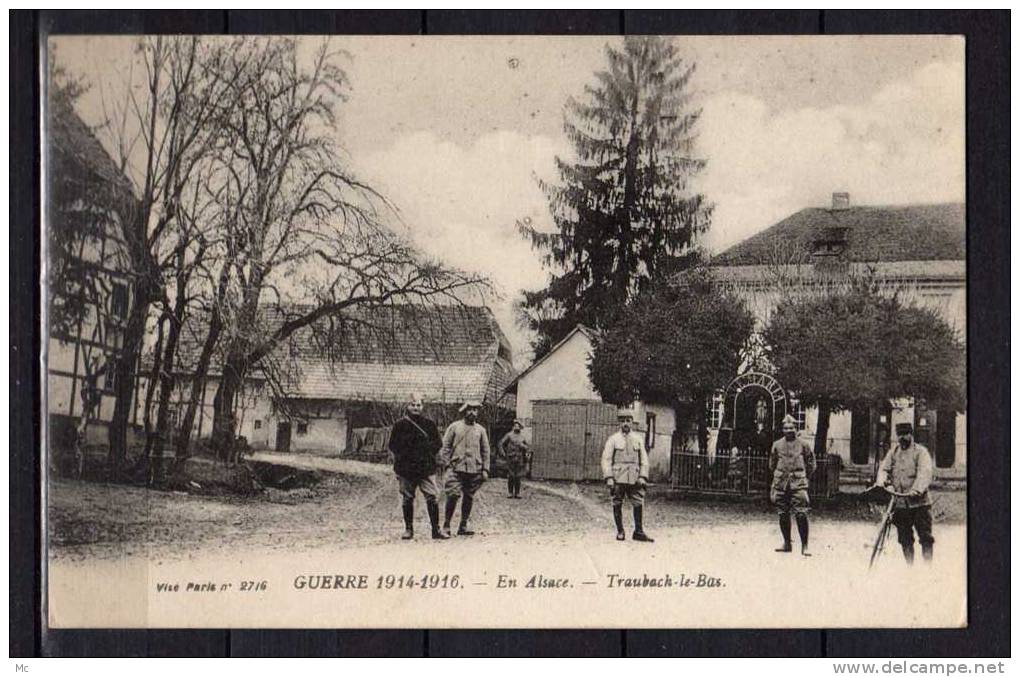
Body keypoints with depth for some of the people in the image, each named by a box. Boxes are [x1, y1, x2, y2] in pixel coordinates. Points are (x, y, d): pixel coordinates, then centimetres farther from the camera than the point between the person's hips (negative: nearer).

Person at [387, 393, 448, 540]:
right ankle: (408, 529, 19)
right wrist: (402, 455, -3)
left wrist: (428, 450, -1)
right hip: (405, 469, 0)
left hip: (426, 468, 0)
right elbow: (393, 445, 7)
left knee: (433, 497, -7)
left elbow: (438, 443, 12)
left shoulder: (429, 424, 8)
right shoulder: (400, 425, 4)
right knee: (407, 499, 7)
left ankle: (436, 529, -1)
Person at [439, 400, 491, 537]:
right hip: (456, 468, -3)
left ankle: (463, 526, 14)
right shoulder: (454, 427, 5)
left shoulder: (480, 430, 12)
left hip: (474, 469, 3)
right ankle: (446, 525, -3)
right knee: (453, 495, -13)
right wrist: (447, 465, -6)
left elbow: (485, 451, 14)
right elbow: (446, 447, 3)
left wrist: (485, 469, 6)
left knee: (469, 498, 5)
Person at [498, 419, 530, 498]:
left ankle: (517, 493, 7)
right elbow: (501, 443, 1)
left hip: (520, 459, 3)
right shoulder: (509, 435, 2)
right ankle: (510, 493, 2)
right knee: (510, 476, -3)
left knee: (518, 477, 2)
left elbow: (526, 447, 19)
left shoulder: (522, 436, 12)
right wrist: (503, 453, -6)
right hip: (511, 458, -3)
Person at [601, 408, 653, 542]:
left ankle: (639, 532, 5)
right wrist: (609, 478, -10)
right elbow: (606, 459, -1)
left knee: (639, 504, -3)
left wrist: (643, 477, -1)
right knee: (617, 504, 2)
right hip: (618, 478, -2)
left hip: (634, 479, 2)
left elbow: (644, 459, 11)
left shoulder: (638, 439, 11)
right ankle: (620, 532, 12)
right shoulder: (613, 439, 4)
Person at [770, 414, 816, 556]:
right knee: (783, 515, 7)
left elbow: (811, 464, 12)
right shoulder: (777, 445, 7)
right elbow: (772, 464, 20)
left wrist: (803, 476, 11)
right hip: (780, 484, 3)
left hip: (798, 484, -3)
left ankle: (804, 546, -6)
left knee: (801, 515, -10)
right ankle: (786, 543, 20)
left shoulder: (803, 445, 2)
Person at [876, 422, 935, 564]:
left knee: (925, 535, -4)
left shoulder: (920, 451, -1)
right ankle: (909, 566, 18)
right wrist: (882, 481, -16)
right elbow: (884, 468, 7)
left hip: (919, 501, -4)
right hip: (899, 502, 4)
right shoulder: (893, 452, 14)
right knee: (905, 538, 9)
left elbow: (926, 472, -14)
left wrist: (917, 489, -30)